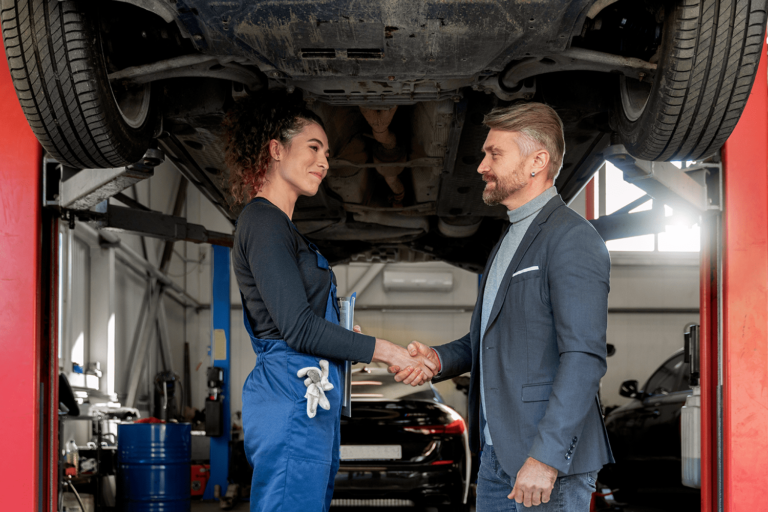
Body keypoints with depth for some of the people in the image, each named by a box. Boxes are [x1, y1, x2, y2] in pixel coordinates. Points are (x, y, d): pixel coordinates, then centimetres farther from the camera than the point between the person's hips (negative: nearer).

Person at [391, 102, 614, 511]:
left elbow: (583, 358, -20)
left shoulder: (573, 239, -12)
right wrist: (439, 359, 5)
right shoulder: (510, 240, 20)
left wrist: (546, 457, -25)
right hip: (497, 454, 9)